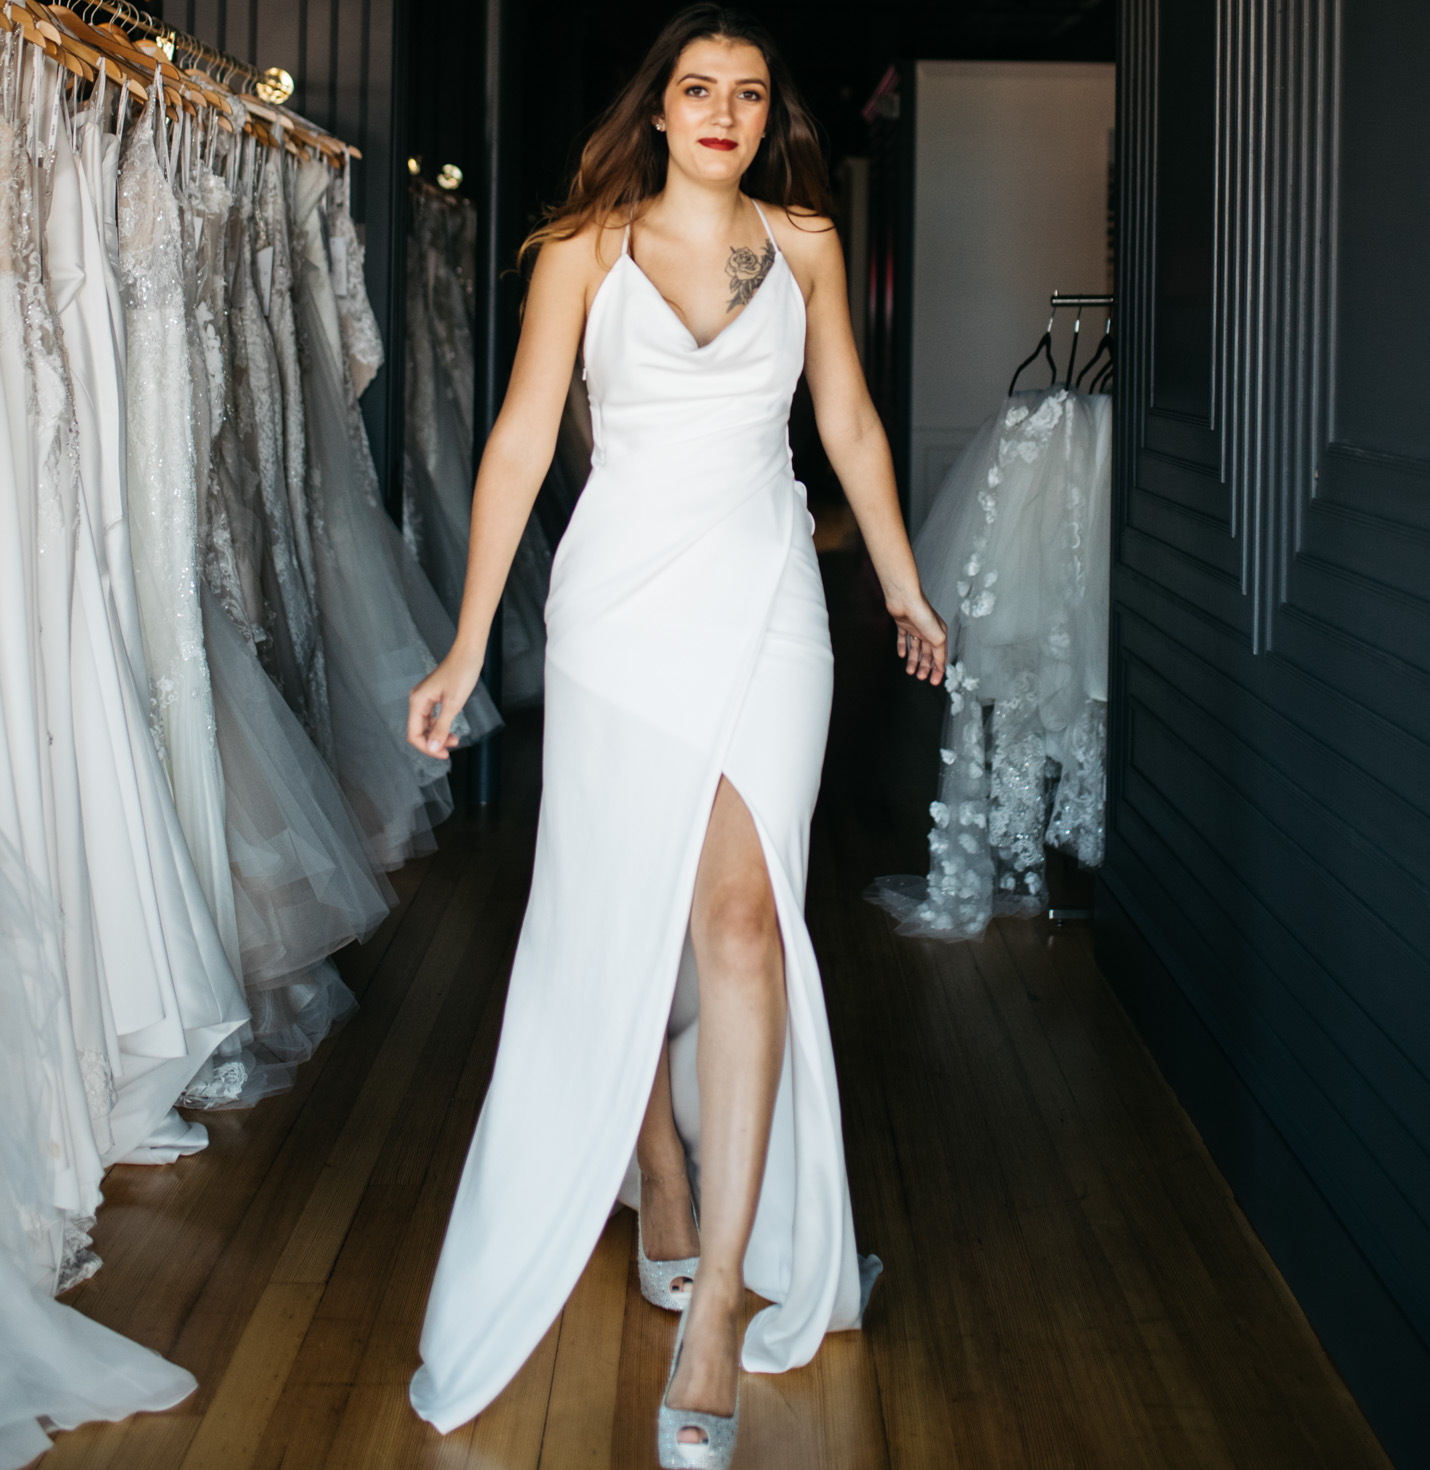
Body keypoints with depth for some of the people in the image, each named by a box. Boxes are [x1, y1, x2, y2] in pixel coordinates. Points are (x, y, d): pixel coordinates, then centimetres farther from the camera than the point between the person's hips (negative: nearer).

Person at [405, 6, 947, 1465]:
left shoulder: (805, 241, 9)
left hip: (765, 600, 0)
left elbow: (851, 424, 18)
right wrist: (468, 646, -5)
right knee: (619, 921, 3)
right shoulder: (586, 247, 2)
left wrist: (903, 587, 23)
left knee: (740, 913, -12)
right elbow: (521, 435, -1)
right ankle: (666, 1199, 26)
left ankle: (712, 1313, -13)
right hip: (623, 598, 0)